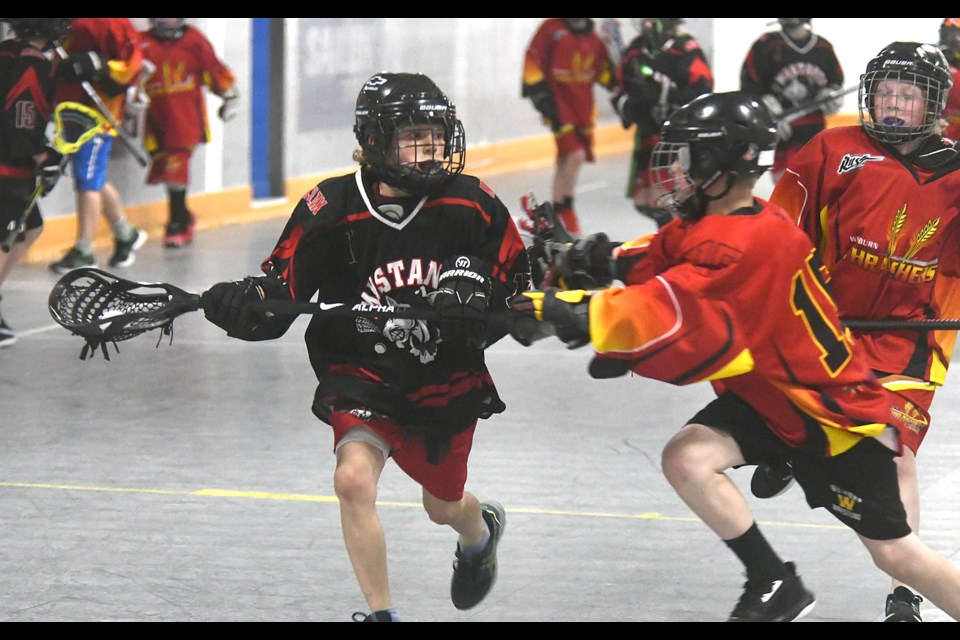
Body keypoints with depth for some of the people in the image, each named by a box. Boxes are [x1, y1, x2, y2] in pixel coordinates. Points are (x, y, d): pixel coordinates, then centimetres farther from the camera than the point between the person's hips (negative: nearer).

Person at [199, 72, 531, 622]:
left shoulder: (474, 205, -11)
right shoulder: (331, 211, -14)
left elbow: (517, 282, -1)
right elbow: (280, 291, -9)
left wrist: (479, 310, -22)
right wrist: (241, 304, -30)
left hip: (448, 383, 1)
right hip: (362, 378, -1)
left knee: (444, 505, 18)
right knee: (354, 476, -24)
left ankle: (482, 527, 59)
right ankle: (382, 612, -7)